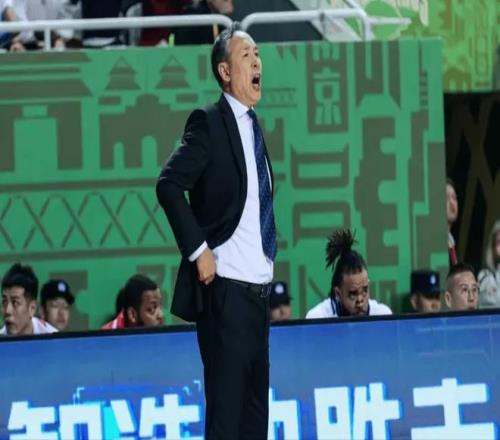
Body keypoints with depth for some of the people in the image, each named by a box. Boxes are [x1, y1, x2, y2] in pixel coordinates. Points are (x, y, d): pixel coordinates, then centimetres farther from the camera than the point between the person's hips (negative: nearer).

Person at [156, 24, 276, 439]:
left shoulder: (252, 125, 16)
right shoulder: (209, 123, -8)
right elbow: (169, 185, -18)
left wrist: (268, 254, 14)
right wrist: (198, 249, -19)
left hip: (259, 287, 8)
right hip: (226, 286, -8)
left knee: (256, 402, 9)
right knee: (226, 402, -8)